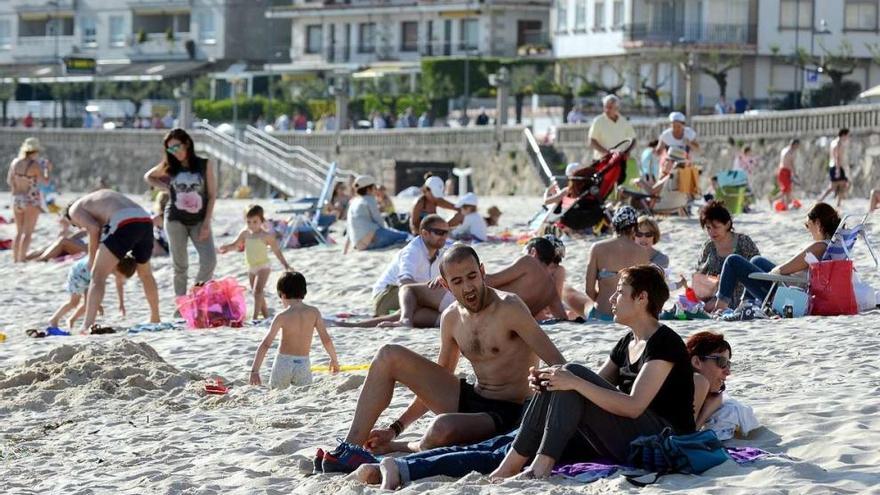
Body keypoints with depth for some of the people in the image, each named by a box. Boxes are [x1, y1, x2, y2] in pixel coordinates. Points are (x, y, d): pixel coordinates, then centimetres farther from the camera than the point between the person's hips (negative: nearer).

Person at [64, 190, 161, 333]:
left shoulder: (75, 209, 17)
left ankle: (87, 326, -12)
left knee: (98, 276, -2)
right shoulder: (103, 196, 40)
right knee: (145, 274, 29)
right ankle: (155, 319, 43)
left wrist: (91, 258, 9)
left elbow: (94, 228, -1)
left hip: (124, 224, -7)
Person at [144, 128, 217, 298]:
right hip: (176, 220, 1)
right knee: (180, 266, 3)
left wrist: (207, 222, -8)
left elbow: (212, 195, -2)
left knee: (209, 261, -14)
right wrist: (164, 187, 4)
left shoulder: (205, 165, -2)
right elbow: (148, 177, 21)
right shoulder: (169, 167, 3)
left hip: (199, 221, -1)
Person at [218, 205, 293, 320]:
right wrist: (226, 248, -7)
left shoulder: (266, 235, -14)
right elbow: (236, 244, 14)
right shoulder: (245, 233, 2)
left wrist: (285, 265, -11)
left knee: (257, 291, -20)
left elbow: (277, 251, -8)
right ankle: (266, 316, 25)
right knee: (258, 293, 13)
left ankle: (255, 317, -26)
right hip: (251, 268, 7)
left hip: (263, 266, -7)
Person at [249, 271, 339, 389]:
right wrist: (334, 360, 18)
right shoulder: (314, 312, -1)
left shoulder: (282, 317, -6)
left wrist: (254, 371, -9)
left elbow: (265, 344, -9)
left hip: (283, 362, -2)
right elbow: (326, 340, 3)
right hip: (304, 364, 2)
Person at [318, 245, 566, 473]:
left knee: (444, 427, -40)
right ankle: (350, 448, -6)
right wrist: (395, 429, 15)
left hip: (506, 416, -8)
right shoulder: (452, 318, 7)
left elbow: (557, 363, -18)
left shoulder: (508, 308, -16)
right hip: (469, 400, 8)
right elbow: (438, 382, 19)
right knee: (389, 357, -1)